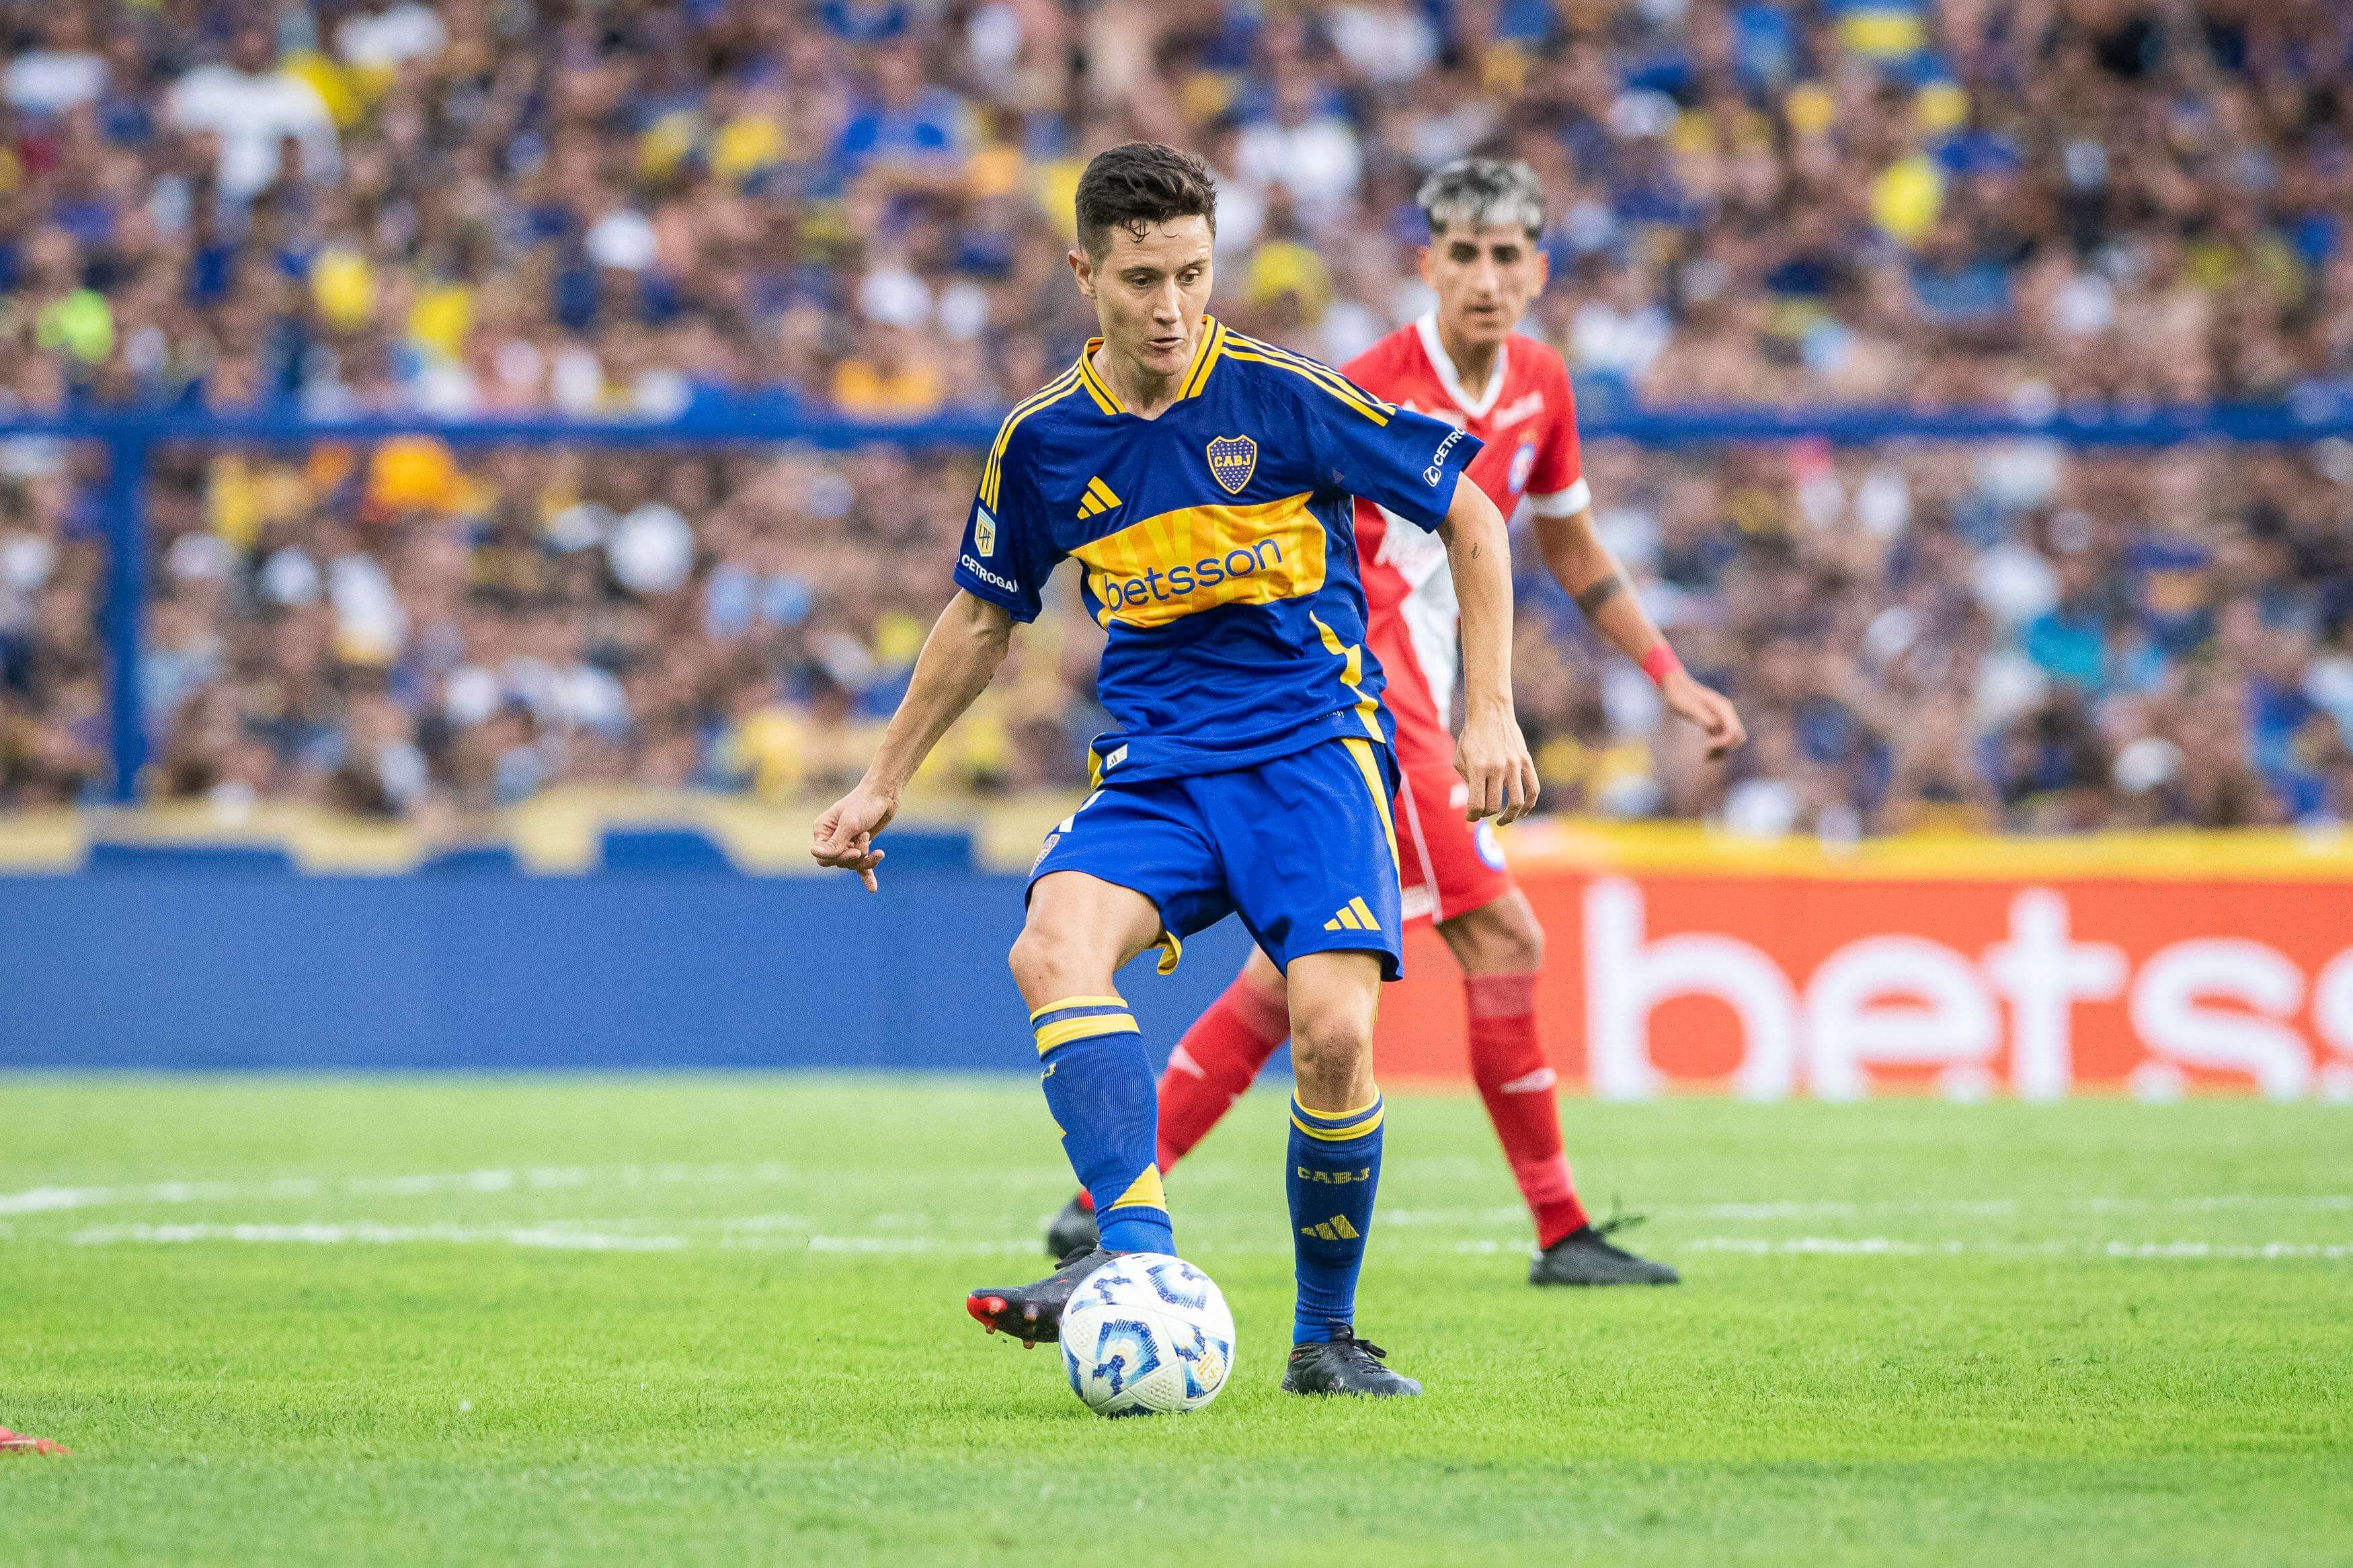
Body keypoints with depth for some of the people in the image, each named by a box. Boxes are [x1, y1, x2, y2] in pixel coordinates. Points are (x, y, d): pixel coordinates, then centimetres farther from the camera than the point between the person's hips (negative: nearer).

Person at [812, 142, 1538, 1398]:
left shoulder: (1284, 395, -7)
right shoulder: (1044, 440, 3)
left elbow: (1468, 518, 3)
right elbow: (982, 617, 20)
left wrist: (1489, 709, -2)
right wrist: (884, 781, 22)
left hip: (1312, 741, -3)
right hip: (1153, 764, 3)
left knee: (1333, 1031, -22)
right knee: (1054, 947, -29)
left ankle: (1326, 1335, -2)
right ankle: (1136, 1249, -40)